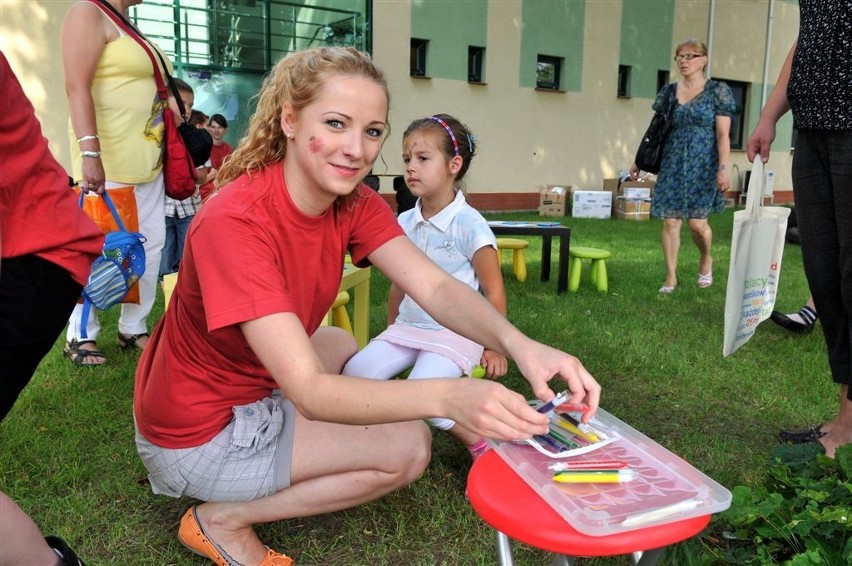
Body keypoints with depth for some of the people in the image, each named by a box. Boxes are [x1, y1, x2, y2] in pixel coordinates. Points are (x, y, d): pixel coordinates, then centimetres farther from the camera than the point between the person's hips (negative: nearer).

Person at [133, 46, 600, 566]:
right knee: (408, 446, -8)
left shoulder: (355, 203, -9)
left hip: (252, 383, 7)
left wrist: (519, 344, -39)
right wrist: (447, 395, -51)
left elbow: (435, 287, -21)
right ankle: (224, 520, 0)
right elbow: (309, 391, -37)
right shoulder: (235, 222, -32)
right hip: (199, 432, -7)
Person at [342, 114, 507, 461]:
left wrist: (495, 348, -5)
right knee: (354, 373, -13)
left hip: (453, 332, -6)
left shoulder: (469, 224, -12)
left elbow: (493, 291, -7)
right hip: (407, 327, 6)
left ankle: (480, 441, -4)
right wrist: (391, 332, 19)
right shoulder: (405, 223, 5)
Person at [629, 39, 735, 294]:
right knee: (670, 222, -1)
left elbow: (723, 134, -5)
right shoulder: (668, 92, 10)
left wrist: (723, 168, -13)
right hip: (672, 164, 3)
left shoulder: (717, 91, 0)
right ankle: (670, 277, 8)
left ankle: (706, 260, 26)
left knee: (697, 222, -5)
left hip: (702, 165, -3)